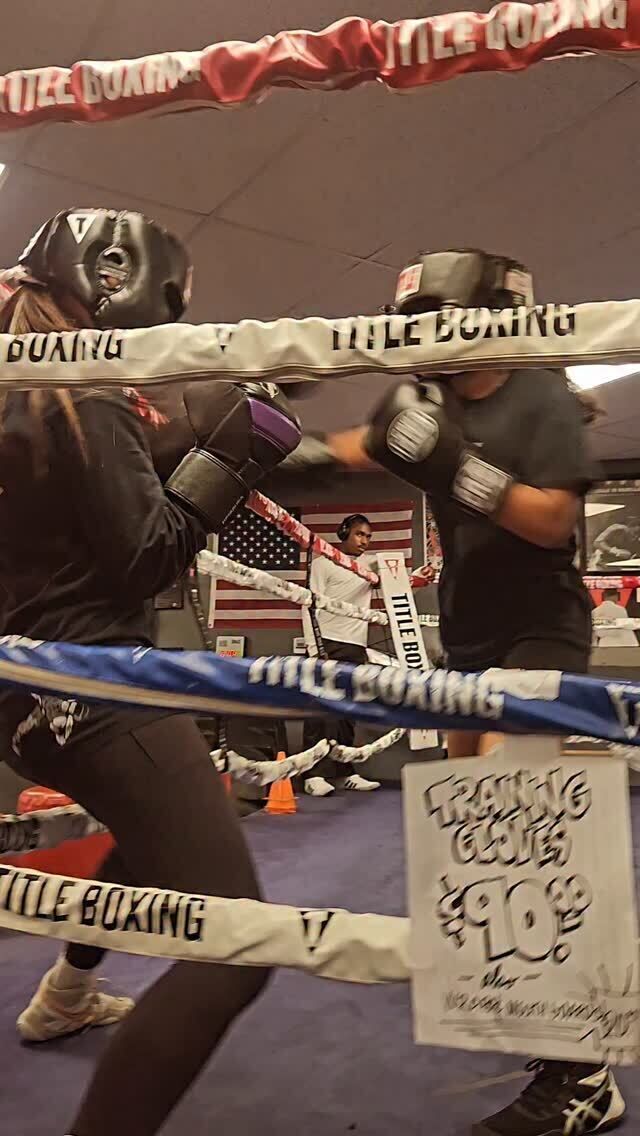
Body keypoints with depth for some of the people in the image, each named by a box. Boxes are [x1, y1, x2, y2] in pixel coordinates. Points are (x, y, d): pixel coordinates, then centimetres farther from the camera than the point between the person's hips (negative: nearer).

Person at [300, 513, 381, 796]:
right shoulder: (324, 562, -1)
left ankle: (344, 771, 15)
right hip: (327, 643, -5)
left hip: (356, 647, 5)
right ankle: (314, 774, -7)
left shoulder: (371, 563, 15)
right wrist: (314, 647, -14)